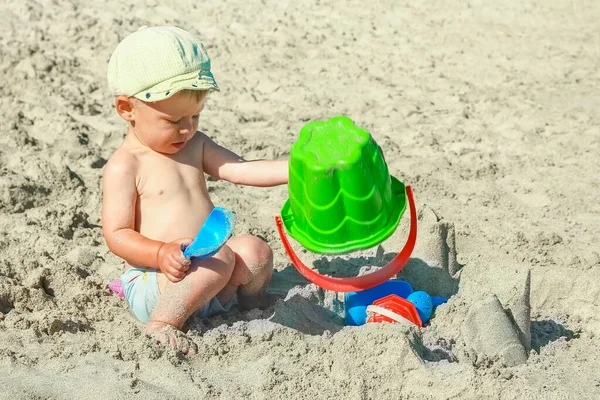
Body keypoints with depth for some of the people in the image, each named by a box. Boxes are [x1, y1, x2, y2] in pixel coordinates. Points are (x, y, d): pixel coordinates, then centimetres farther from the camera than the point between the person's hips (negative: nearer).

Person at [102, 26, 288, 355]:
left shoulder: (195, 146, 11)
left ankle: (251, 309, 9)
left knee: (254, 250, -17)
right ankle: (161, 325, -19)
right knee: (220, 257, -29)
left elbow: (242, 170, -1)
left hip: (205, 275, 7)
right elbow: (116, 234, -13)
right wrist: (161, 253, -31)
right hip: (153, 284, -7)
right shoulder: (124, 166, -10)